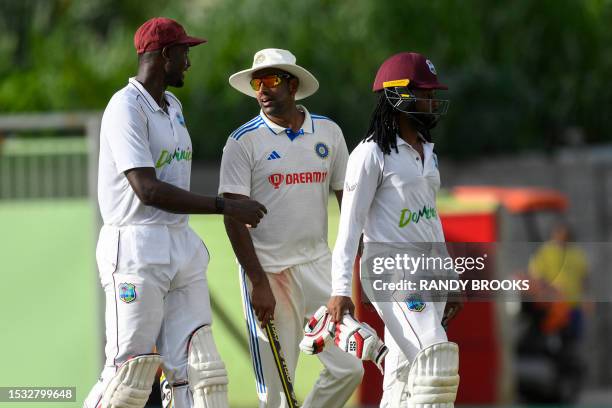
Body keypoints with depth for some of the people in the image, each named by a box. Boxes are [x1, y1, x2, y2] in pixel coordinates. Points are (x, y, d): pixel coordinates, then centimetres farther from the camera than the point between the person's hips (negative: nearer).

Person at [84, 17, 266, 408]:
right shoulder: (127, 108, -12)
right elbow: (148, 189, -21)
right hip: (137, 249, -9)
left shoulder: (173, 106, 18)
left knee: (203, 371, 0)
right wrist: (225, 207, -20)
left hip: (183, 247, 9)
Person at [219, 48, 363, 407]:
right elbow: (234, 217, -8)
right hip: (267, 270, -4)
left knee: (348, 367, -4)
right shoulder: (244, 141, -4)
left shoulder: (329, 133, 8)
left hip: (318, 266, 4)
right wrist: (259, 284, -15)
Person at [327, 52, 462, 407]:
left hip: (428, 273, 8)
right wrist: (341, 289, -17)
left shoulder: (427, 152, 16)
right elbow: (350, 223, -11)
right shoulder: (372, 154, -8)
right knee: (435, 363, -20)